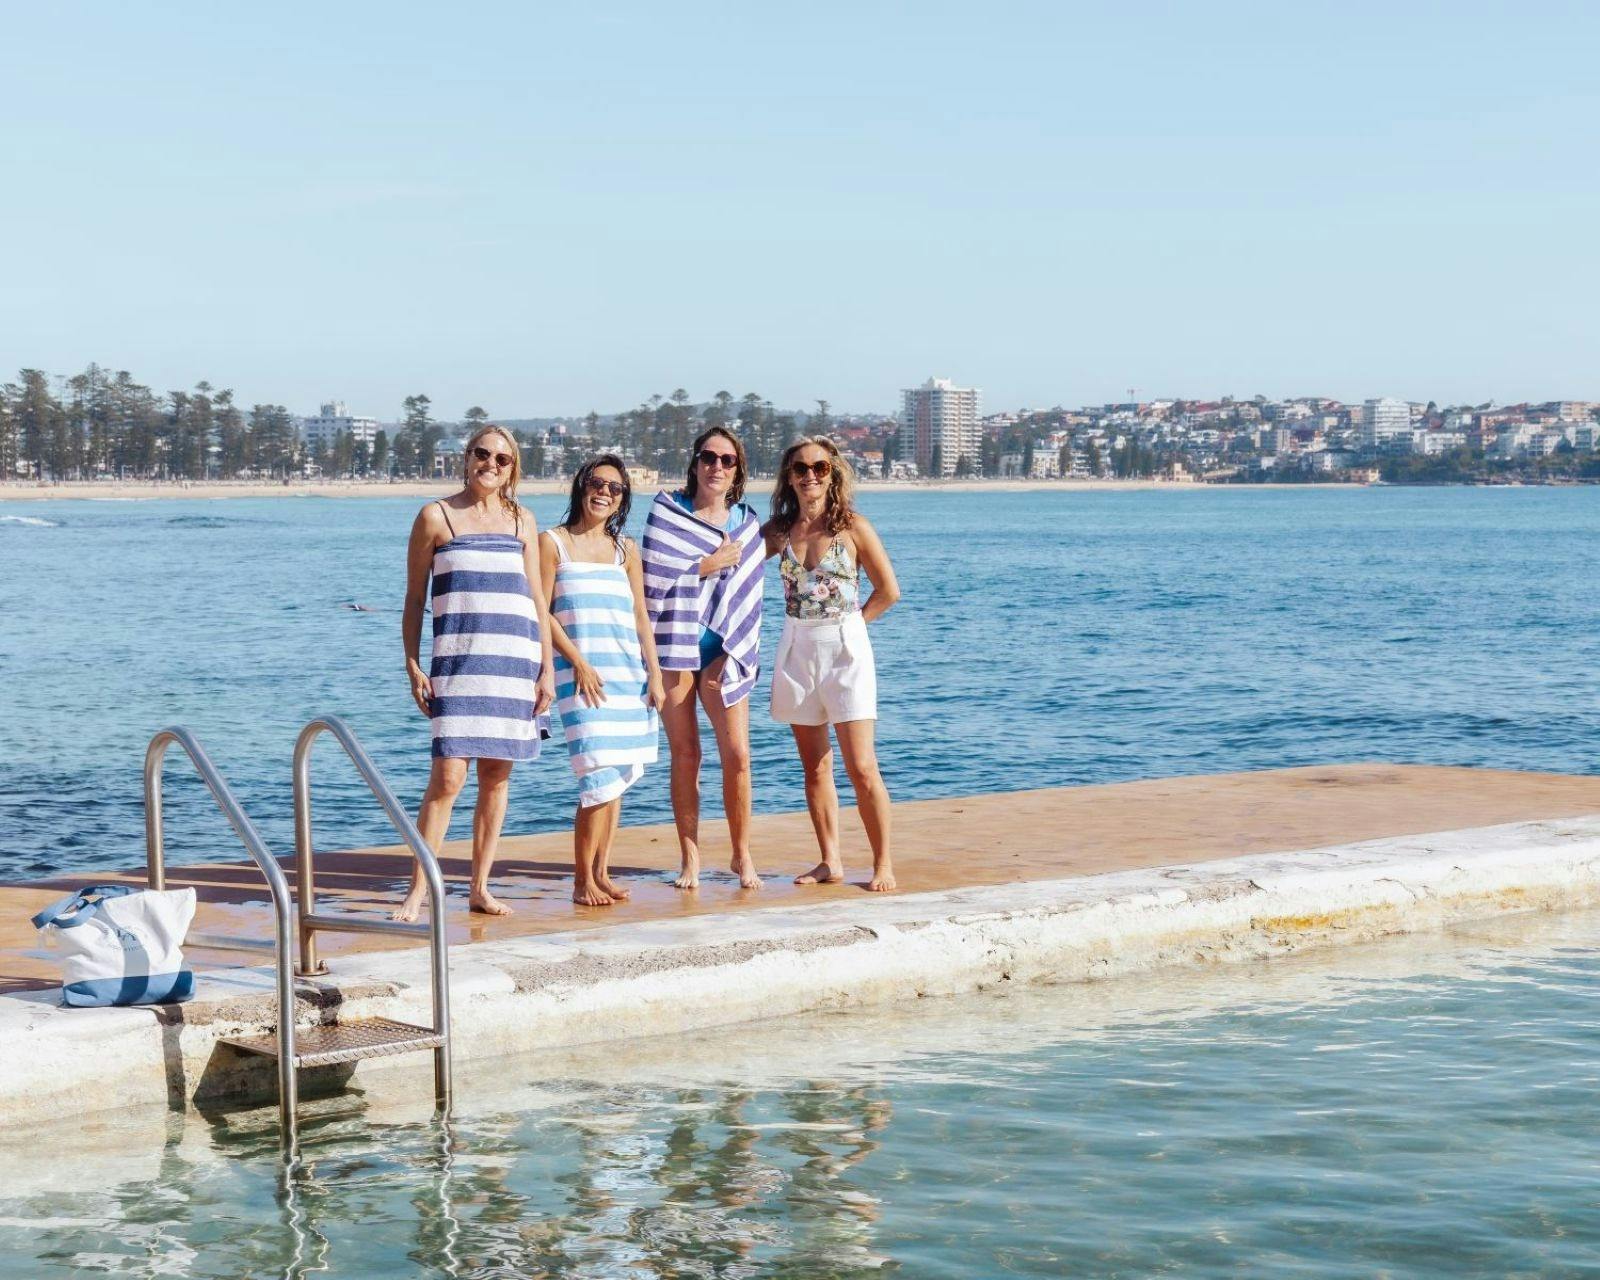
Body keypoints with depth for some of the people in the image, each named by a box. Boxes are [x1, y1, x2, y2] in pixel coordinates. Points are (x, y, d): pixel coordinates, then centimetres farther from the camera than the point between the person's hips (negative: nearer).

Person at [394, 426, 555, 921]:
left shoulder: (521, 520, 13)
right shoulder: (436, 516, 4)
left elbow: (536, 597, 14)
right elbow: (415, 598, 5)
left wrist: (547, 668, 8)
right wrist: (413, 667, -2)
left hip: (516, 658, 4)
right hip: (458, 658, -3)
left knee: (497, 775, 6)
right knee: (448, 775, -12)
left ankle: (480, 887, 15)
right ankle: (416, 892, -7)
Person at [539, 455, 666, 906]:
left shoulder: (625, 548, 15)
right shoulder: (553, 542, 2)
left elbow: (641, 617, 15)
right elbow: (541, 612, -3)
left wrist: (654, 675, 8)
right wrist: (578, 663, -11)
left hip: (628, 672, 5)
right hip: (580, 671, -5)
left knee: (619, 774, 4)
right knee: (600, 775, -15)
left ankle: (601, 873, 13)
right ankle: (582, 880, -6)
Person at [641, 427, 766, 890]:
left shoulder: (747, 522, 12)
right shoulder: (667, 512, 3)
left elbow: (749, 592, 10)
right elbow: (653, 578, -8)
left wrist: (734, 650, 2)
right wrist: (708, 566, -9)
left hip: (723, 649, 2)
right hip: (674, 644, -2)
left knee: (737, 754, -6)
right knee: (684, 755, 2)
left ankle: (742, 856, 7)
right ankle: (690, 860, 10)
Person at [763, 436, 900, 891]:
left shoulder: (852, 526, -5)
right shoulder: (779, 529, 5)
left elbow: (888, 590, -2)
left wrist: (848, 624, 0)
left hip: (844, 649, -4)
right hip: (796, 649, 4)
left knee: (861, 767, -8)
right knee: (814, 766, 8)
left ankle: (883, 865, 0)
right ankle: (830, 862, 16)